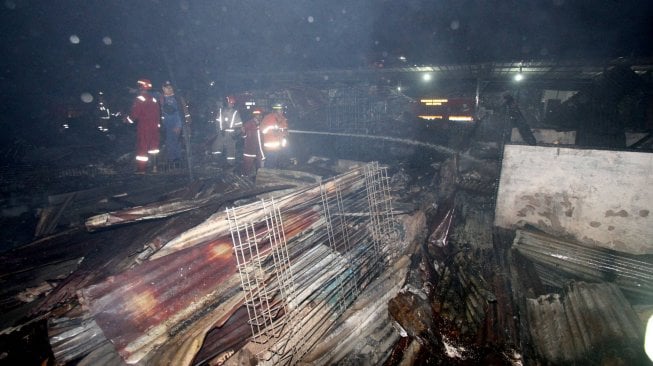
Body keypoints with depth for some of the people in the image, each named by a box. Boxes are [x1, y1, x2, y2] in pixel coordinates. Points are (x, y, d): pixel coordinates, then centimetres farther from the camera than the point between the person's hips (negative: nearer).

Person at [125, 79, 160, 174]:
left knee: (142, 146, -2)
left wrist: (127, 119, 3)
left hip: (143, 127, -6)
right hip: (154, 126, 6)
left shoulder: (139, 99, -9)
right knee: (153, 145, 15)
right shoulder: (153, 99, 10)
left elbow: (134, 113, -14)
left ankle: (141, 169, 0)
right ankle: (154, 166, 17)